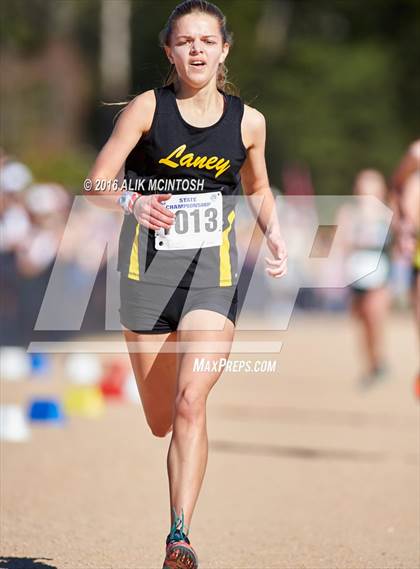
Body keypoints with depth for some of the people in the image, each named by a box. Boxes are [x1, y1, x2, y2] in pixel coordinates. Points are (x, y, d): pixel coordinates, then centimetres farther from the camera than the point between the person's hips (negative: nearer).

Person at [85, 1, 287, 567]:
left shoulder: (247, 121, 3)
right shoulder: (147, 108, -3)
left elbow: (259, 188, 22)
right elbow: (96, 185, -6)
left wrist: (275, 236, 3)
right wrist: (131, 201, -28)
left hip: (212, 271, 0)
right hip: (148, 269, 0)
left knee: (190, 403, -20)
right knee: (160, 423, 8)